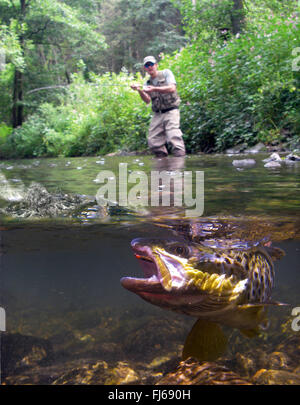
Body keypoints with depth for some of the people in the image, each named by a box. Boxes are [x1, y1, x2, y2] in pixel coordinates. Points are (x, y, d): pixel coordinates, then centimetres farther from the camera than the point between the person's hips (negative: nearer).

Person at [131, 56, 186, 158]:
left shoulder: (166, 73, 4)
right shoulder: (147, 83, 15)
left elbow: (172, 88, -12)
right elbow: (147, 100, -1)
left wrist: (154, 89, -22)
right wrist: (140, 91, -20)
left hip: (170, 111, -5)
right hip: (157, 114, 5)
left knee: (173, 137, -22)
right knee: (153, 142, -1)